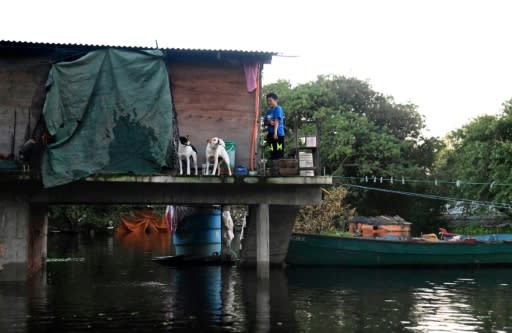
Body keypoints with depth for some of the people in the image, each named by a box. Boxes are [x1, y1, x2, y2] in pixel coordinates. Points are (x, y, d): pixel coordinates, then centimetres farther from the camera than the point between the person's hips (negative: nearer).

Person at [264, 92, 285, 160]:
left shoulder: (278, 109, -7)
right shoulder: (268, 110, 14)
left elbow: (276, 121, -17)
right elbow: (265, 122, 15)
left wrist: (275, 132, -26)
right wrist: (269, 122, -9)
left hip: (278, 134, -7)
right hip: (270, 134, 7)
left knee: (279, 153, -8)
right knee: (272, 152, 10)